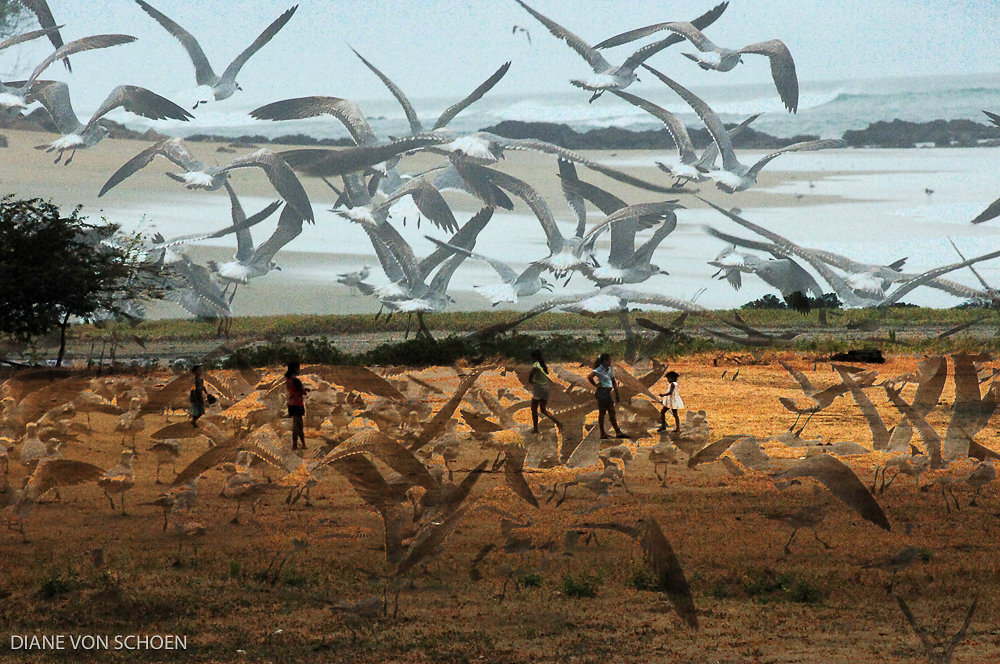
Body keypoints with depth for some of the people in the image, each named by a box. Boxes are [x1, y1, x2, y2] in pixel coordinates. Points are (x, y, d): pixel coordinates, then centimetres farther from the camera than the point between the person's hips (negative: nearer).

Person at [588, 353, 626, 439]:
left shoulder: (610, 369, 12)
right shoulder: (600, 369, -12)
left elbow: (614, 382, 16)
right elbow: (589, 377, -22)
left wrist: (617, 395, 15)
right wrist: (596, 385, -12)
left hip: (608, 393, 8)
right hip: (602, 392, -8)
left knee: (612, 413, 7)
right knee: (602, 412, -1)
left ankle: (618, 433, 7)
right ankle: (602, 433, 5)